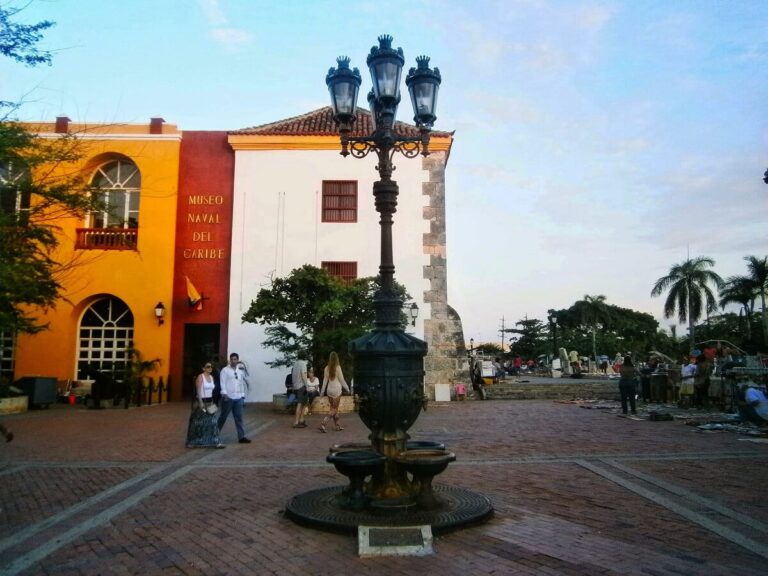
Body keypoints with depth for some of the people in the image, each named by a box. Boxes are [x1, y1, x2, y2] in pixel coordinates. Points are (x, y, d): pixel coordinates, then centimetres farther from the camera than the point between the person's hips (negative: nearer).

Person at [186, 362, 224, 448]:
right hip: (201, 401, -7)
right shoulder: (200, 377, -10)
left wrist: (212, 402, 13)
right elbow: (198, 391, -16)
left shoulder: (211, 377, 11)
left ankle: (215, 442, 3)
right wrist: (201, 403, -21)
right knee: (198, 422, 2)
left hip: (210, 402, 7)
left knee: (212, 422, 2)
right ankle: (192, 442, 14)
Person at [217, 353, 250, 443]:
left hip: (238, 398, 5)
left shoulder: (239, 371, 16)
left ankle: (241, 437, 6)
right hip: (228, 398, -5)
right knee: (223, 417, 3)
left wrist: (243, 396, 14)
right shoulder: (225, 370, -3)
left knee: (239, 418, 4)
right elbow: (222, 382, -11)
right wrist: (224, 393, -23)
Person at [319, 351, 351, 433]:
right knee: (334, 409, 0)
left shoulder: (327, 368, 1)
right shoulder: (338, 368, -12)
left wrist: (322, 391, 12)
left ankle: (338, 426, 19)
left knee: (334, 408, 14)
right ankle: (323, 424, -14)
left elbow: (325, 380, 4)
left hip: (329, 390, 5)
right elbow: (342, 380, -6)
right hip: (337, 390, -5)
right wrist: (347, 388, 6)